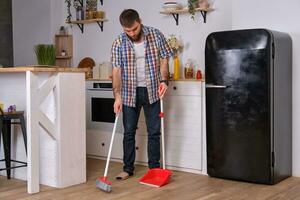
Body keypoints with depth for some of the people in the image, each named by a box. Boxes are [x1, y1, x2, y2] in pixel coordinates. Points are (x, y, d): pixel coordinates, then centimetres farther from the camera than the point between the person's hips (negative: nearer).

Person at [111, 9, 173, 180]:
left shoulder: (156, 35, -6)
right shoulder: (119, 43, -7)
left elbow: (164, 59, 2)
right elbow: (117, 71, -7)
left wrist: (164, 80, -13)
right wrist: (117, 96, -15)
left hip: (152, 91, 0)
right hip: (130, 93, 0)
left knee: (154, 132, 5)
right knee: (129, 132, 7)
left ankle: (154, 168, 17)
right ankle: (128, 168, 19)